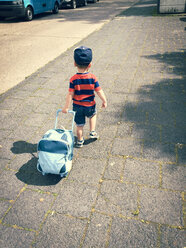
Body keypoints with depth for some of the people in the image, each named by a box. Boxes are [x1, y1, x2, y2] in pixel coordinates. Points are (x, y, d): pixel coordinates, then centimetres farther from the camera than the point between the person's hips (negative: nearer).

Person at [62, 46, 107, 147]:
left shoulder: (73, 79, -14)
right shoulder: (93, 78, -12)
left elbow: (70, 94, -14)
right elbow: (99, 91, -8)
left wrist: (66, 107, -7)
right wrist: (104, 101, 7)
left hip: (77, 106, 0)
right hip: (90, 106, 1)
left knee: (79, 124, 15)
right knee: (92, 115, 33)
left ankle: (80, 141, 29)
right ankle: (92, 132, 31)